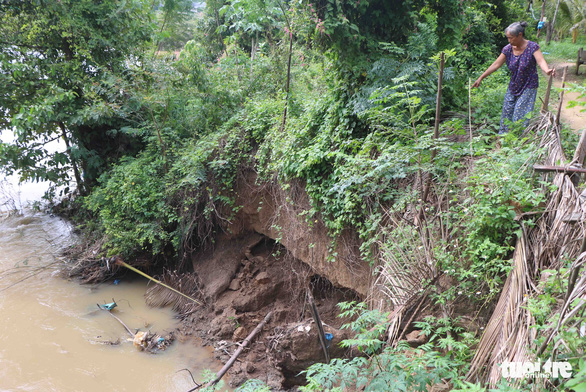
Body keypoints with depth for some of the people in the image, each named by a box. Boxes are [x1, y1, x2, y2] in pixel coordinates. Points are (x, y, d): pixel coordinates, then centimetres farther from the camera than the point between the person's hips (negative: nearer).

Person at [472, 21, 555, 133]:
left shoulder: (532, 47, -15)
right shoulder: (508, 49, -3)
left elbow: (541, 61, -27)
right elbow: (496, 65, 1)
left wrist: (547, 70, -49)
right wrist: (480, 78, 2)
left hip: (528, 88, -5)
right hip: (513, 87, 5)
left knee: (520, 117, -8)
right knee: (506, 113, 9)